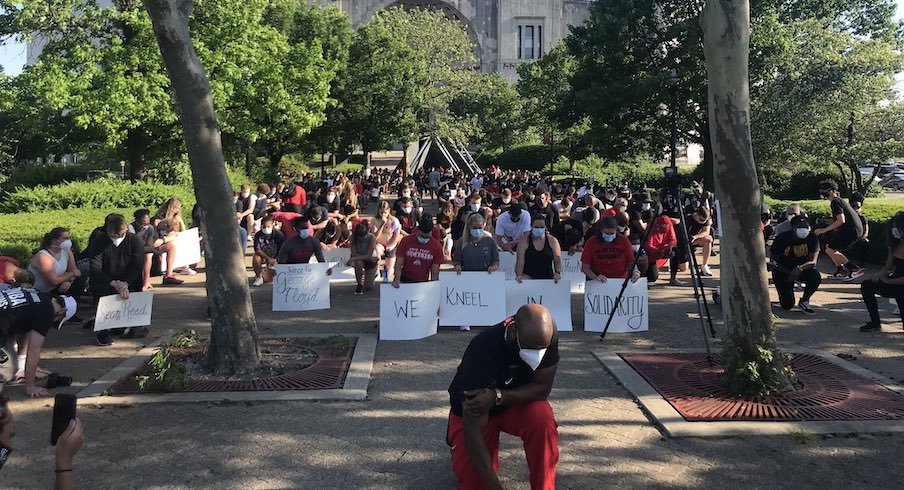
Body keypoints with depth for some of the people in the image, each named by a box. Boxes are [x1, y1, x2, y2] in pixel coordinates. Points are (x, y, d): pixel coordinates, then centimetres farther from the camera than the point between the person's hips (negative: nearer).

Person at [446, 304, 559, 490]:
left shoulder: (546, 336, -26)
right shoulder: (483, 351, -37)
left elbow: (542, 388, -18)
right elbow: (473, 430, -34)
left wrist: (497, 397, -36)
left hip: (518, 398, 2)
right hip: (472, 410, -2)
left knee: (543, 420, -30)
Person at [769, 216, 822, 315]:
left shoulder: (812, 239, -13)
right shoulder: (782, 238, -19)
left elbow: (813, 262, -19)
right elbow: (773, 261, -14)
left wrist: (799, 269, -38)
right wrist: (789, 273, -24)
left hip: (802, 269, 2)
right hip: (782, 271, -2)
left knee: (816, 277, -33)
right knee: (787, 305, -7)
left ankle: (804, 302, -8)